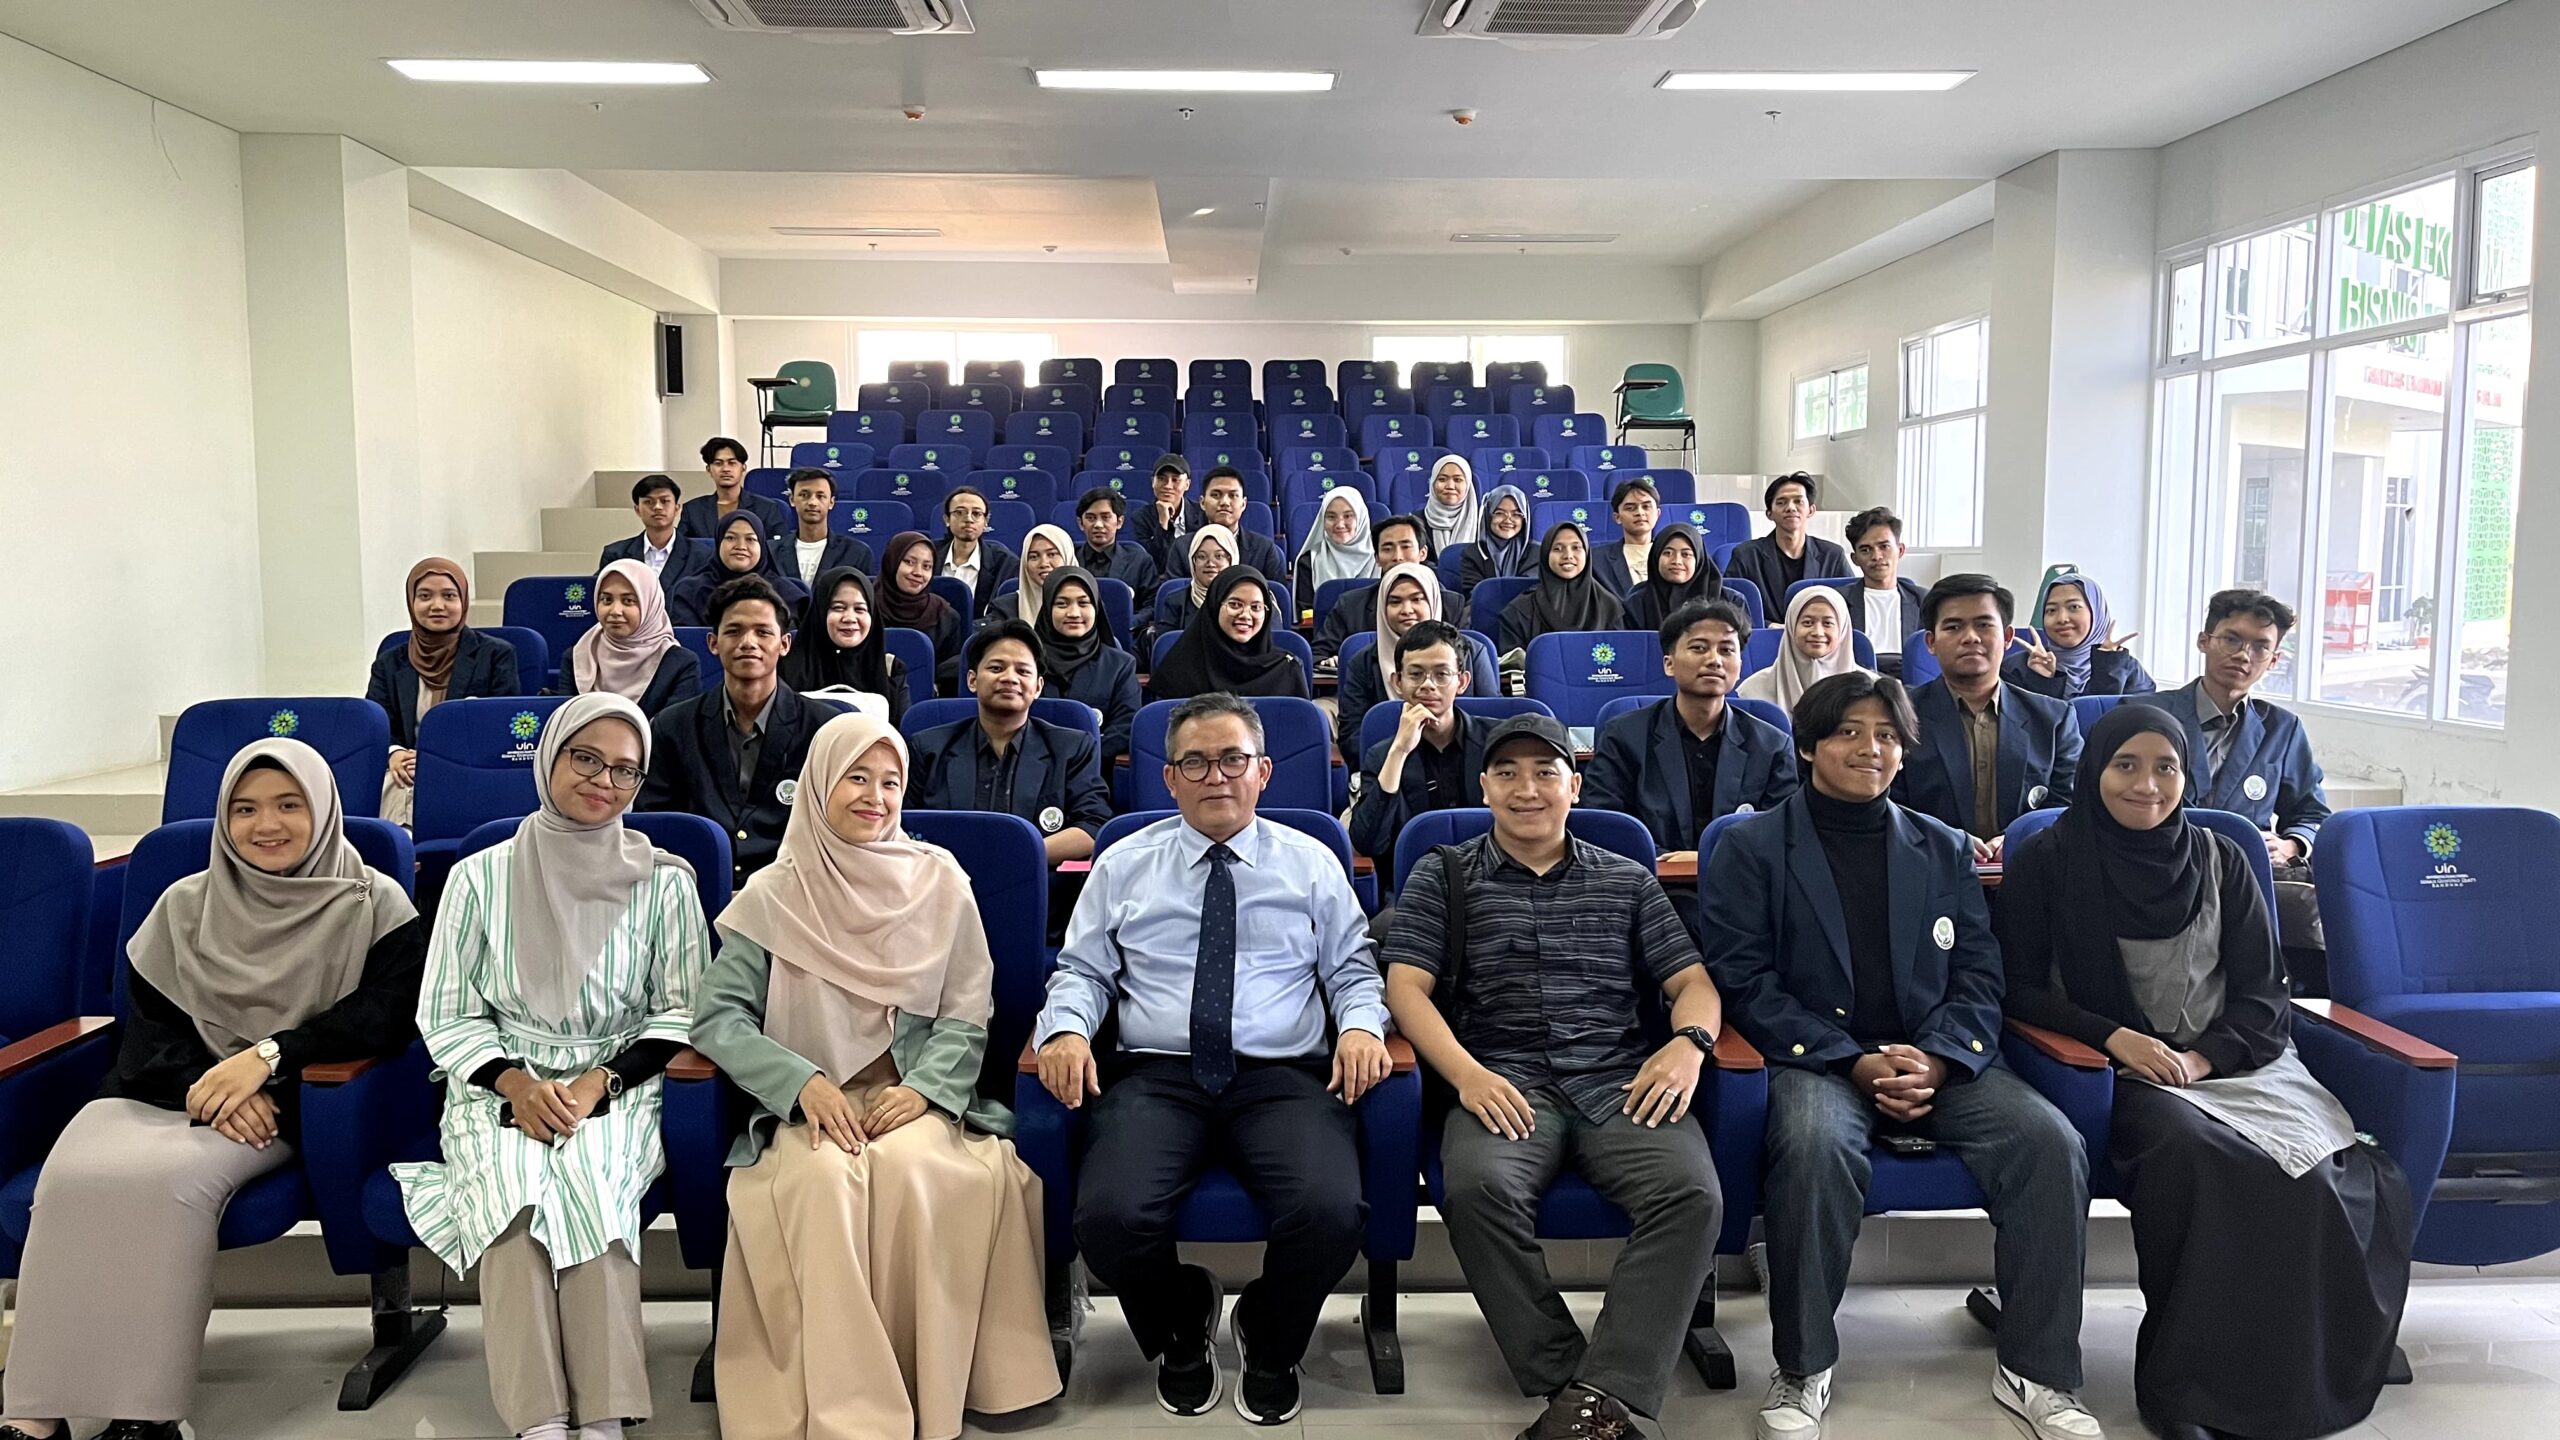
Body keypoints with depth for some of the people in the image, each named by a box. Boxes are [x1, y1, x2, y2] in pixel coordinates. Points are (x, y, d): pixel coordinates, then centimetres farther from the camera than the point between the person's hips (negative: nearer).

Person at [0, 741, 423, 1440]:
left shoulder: (373, 904, 1)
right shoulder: (185, 905, 12)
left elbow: (391, 1013, -10)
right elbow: (147, 1025, 7)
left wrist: (268, 1054, -19)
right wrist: (203, 1086, -14)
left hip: (284, 1101, -3)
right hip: (171, 1089, 4)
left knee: (170, 1176, -33)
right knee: (74, 1175, -28)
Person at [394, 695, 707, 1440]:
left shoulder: (665, 881, 2)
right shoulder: (482, 876, 4)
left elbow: (681, 1011, 3)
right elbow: (446, 1016, 5)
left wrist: (598, 1082, -13)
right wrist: (517, 1083, -13)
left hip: (618, 1092, -1)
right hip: (501, 1091, 1)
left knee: (587, 1180, -32)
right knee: (513, 1186, -31)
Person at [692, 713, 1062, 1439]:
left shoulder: (940, 882, 7)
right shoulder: (773, 895, 5)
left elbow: (968, 1013, 4)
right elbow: (717, 1016, 1)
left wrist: (924, 1087, -14)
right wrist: (804, 1083, -15)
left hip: (917, 1100, 0)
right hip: (809, 1106, 0)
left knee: (909, 1170, -32)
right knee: (826, 1179, -33)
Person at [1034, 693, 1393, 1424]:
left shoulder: (1312, 863, 13)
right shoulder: (1124, 865, 14)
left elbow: (1353, 969, 12)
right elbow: (1082, 971, 13)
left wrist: (1360, 1027, -9)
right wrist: (1065, 1029, -8)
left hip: (1283, 1077, 0)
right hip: (1156, 1076, 1)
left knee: (1331, 1213, -29)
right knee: (1109, 1217, -28)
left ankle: (1272, 1344, 8)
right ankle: (1180, 1332, 10)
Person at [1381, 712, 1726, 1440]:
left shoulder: (1628, 880, 21)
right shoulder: (1442, 876, 14)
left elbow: (1691, 981, 17)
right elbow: (1406, 986, 4)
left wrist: (1688, 1041, -7)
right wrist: (1467, 1073, -14)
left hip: (1621, 1080, 2)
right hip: (1506, 1081, -1)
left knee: (1692, 1192, -29)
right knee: (1478, 1187, -34)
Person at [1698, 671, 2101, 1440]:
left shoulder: (1944, 849, 16)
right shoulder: (1751, 848, 3)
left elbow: (1978, 973, 8)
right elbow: (1743, 979, -6)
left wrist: (1936, 1060, -12)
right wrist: (1855, 1062, -16)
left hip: (1937, 1062, 4)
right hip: (1815, 1059, -3)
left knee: (2052, 1142, -22)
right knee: (1815, 1146, -36)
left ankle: (2036, 1371, -5)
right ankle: (1801, 1370, -16)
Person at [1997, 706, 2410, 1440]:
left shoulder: (2220, 861, 10)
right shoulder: (2047, 863, 0)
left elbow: (2262, 992, 9)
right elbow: (2021, 987, -1)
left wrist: (2204, 1057, -10)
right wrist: (2114, 1036, -17)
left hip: (2232, 1060, 4)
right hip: (2111, 1071, -4)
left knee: (2345, 1176, -26)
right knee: (2195, 1151, -36)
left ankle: (2300, 1380, -10)